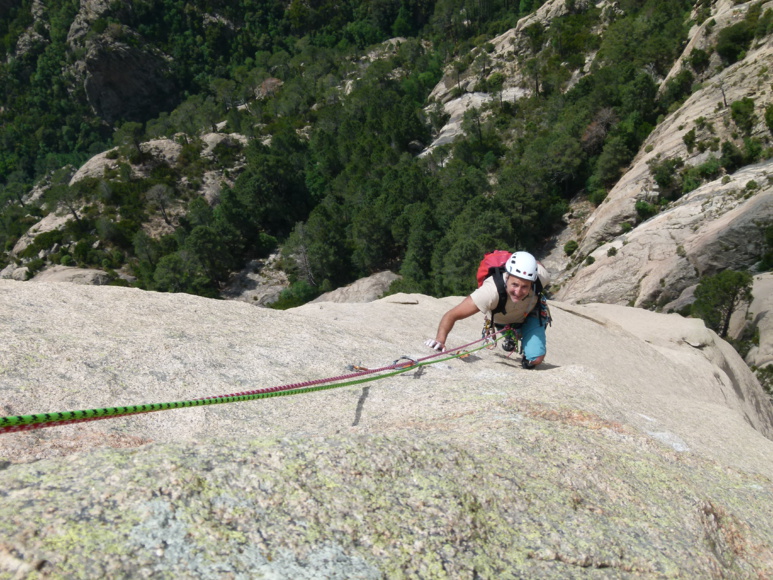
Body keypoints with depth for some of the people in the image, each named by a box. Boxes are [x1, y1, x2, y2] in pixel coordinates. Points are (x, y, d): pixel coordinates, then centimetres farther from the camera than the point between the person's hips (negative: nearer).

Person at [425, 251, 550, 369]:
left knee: (535, 359, -12)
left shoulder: (540, 276, -39)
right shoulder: (491, 292, -48)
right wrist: (440, 339, -61)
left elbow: (535, 263, -12)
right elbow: (452, 315, -44)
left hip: (530, 314, 1)